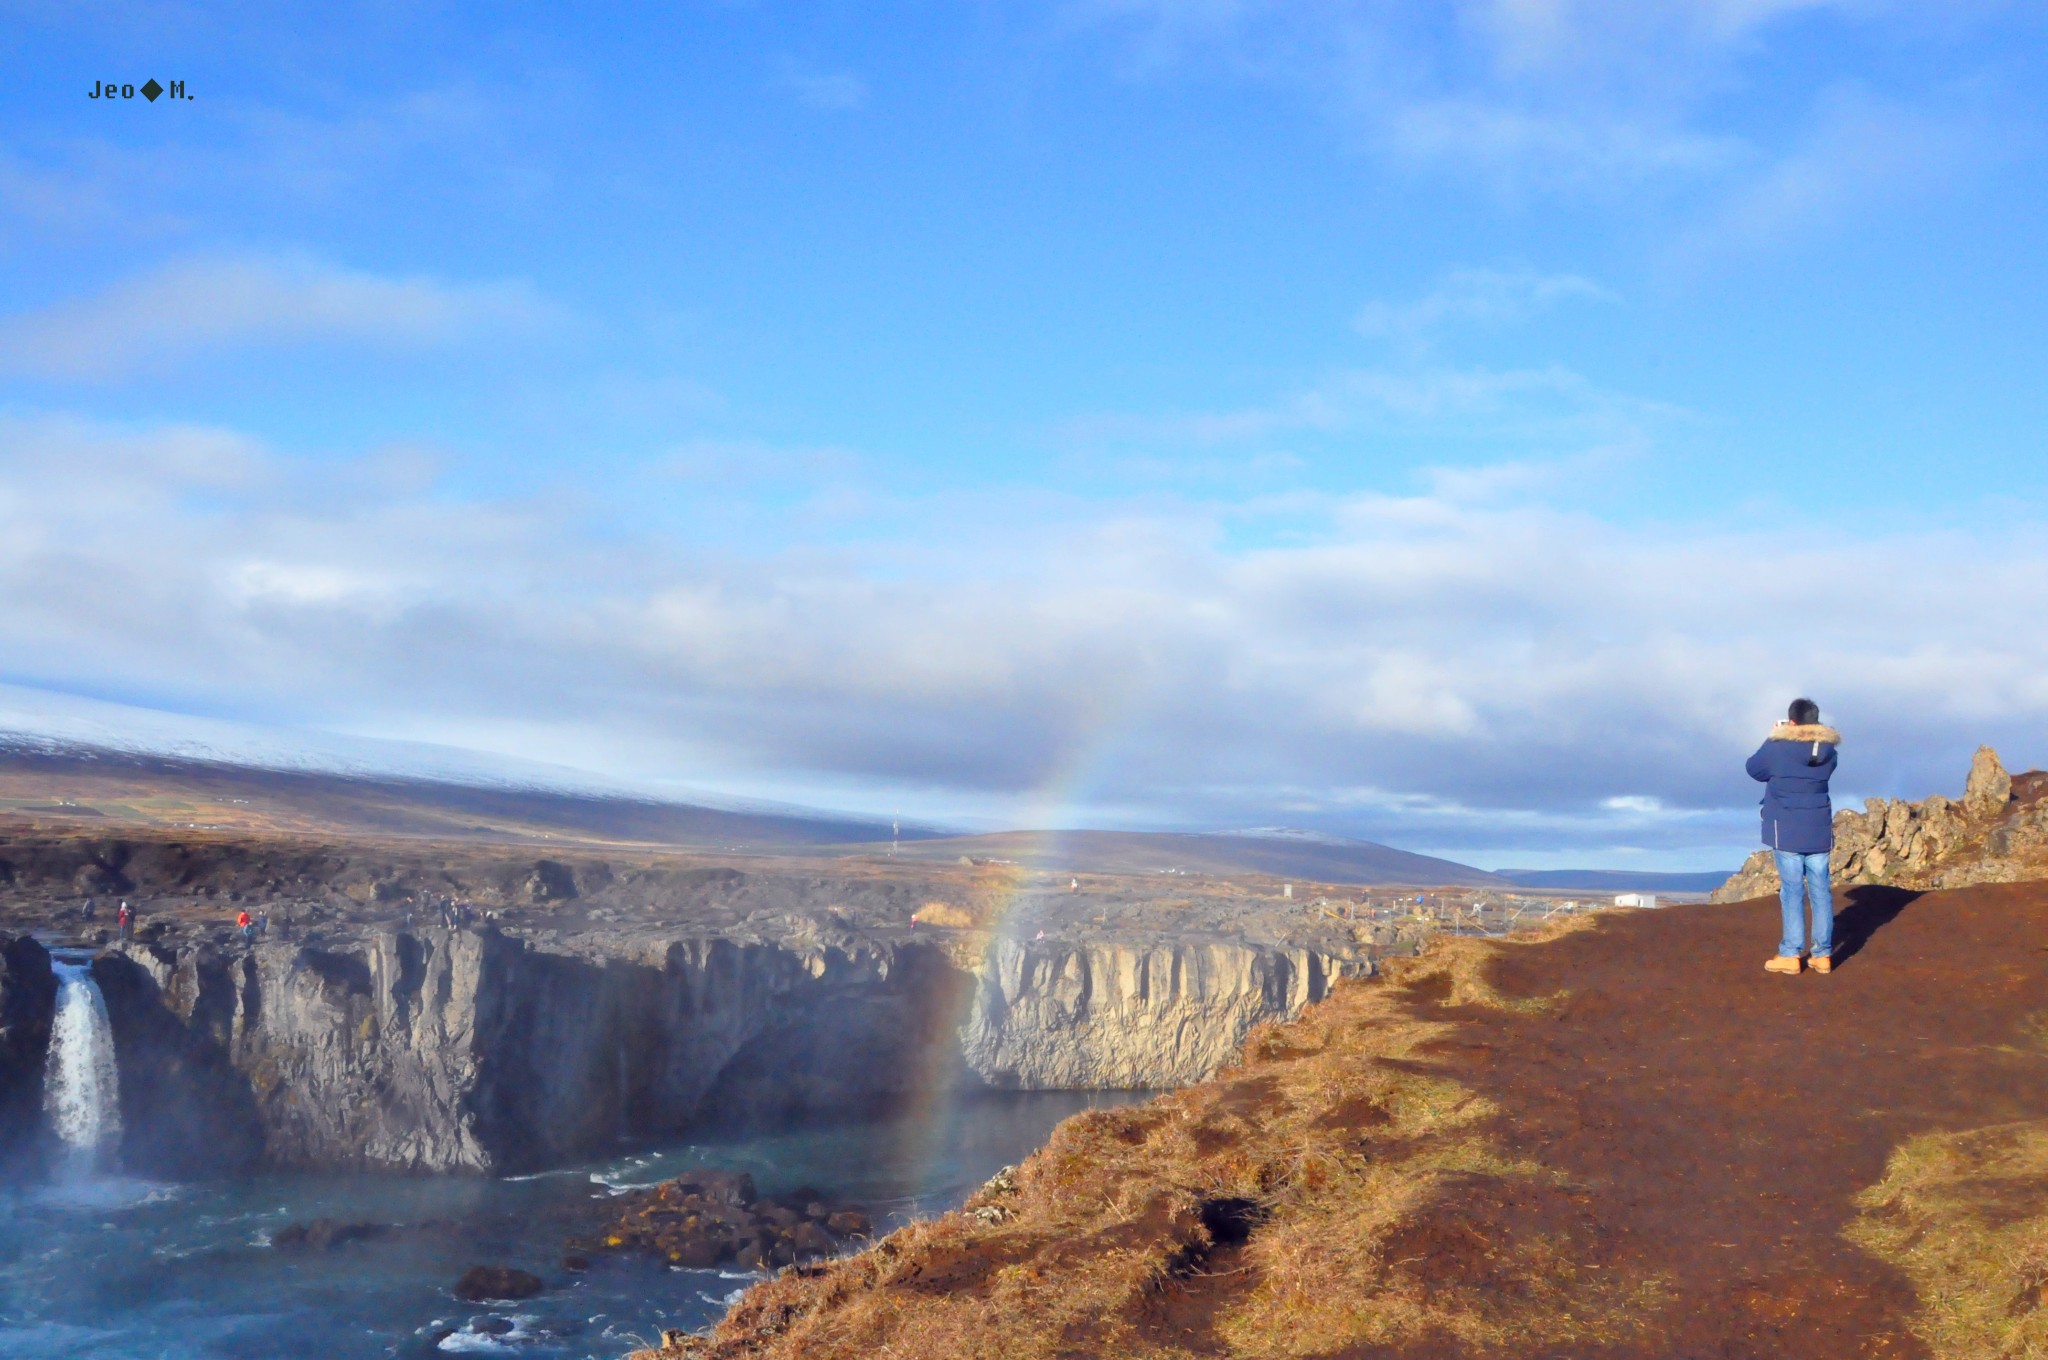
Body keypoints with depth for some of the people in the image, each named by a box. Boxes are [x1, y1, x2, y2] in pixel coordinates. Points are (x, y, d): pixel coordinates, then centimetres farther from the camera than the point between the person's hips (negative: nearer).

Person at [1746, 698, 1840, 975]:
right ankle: (1822, 954, 10)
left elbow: (1754, 769, 5)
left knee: (1792, 890, -2)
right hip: (1819, 830, 4)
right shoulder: (1827, 750, 2)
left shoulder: (1777, 748, -12)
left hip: (1787, 830, -4)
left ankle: (1790, 954, -1)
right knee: (1820, 890, 7)